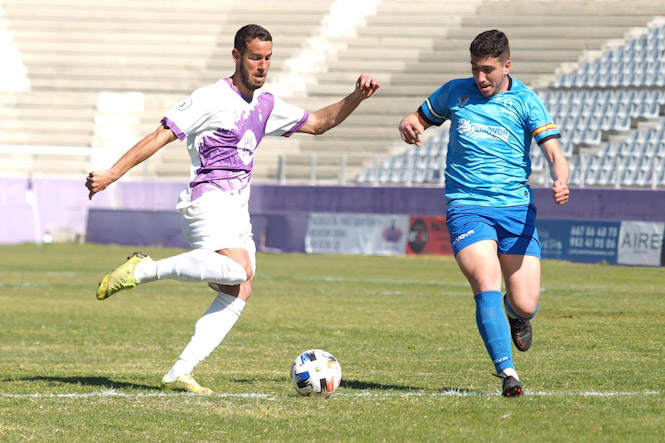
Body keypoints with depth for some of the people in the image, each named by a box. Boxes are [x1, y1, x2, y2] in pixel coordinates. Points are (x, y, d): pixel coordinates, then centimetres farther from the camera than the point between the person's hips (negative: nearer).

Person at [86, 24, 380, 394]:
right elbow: (161, 136, -7)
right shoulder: (210, 99, -3)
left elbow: (319, 123, 28)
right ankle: (144, 270, -22)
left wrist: (356, 98, 12)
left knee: (239, 293, -7)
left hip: (237, 210, 8)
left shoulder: (266, 106, 19)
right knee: (239, 270, -32)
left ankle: (180, 373, -10)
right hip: (209, 198, -8)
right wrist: (111, 175, -13)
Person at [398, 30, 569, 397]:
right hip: (466, 207, 0)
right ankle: (507, 372, -20)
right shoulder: (455, 92, 10)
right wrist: (408, 125, -2)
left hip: (515, 208, 0)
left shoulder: (525, 101, 4)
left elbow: (552, 151, -5)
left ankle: (514, 313, 33)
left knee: (525, 305, -6)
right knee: (487, 287, -23)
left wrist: (560, 181, -27)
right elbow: (420, 117, 24)